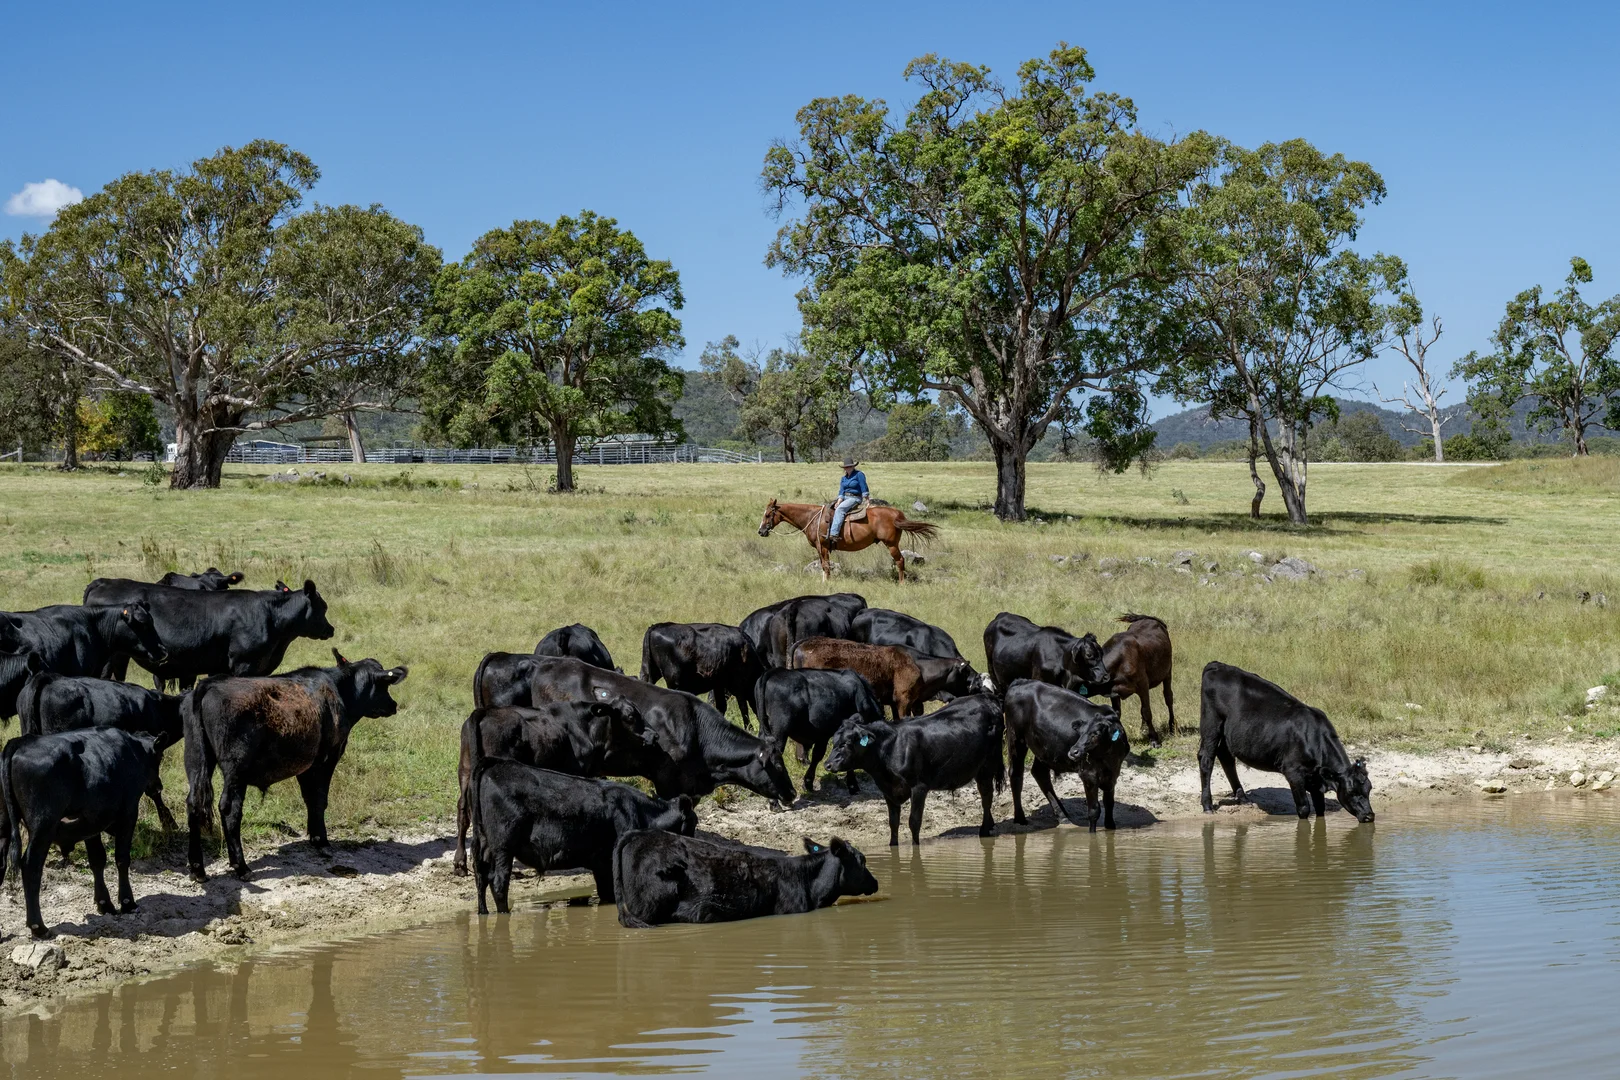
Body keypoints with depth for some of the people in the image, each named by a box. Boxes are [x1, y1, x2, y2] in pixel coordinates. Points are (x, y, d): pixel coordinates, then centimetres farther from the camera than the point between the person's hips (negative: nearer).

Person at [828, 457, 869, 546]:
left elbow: (864, 489, -8)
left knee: (839, 509, -31)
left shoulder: (859, 475, -5)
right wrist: (839, 501, -10)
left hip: (855, 498, -9)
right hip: (844, 498, 9)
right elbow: (841, 491, 7)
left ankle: (834, 534, -41)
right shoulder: (844, 478, 15)